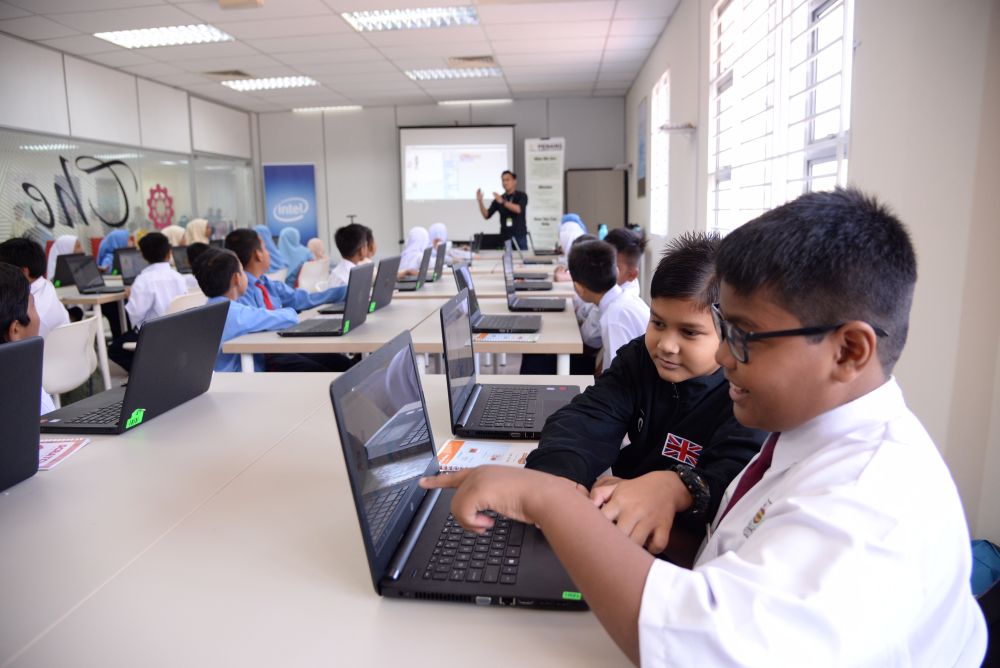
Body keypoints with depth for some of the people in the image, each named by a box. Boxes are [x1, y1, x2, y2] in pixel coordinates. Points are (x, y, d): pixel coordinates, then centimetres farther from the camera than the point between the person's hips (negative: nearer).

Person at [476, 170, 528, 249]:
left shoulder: (521, 196, 0)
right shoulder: (498, 199, 8)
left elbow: (518, 209, -19)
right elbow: (486, 215, 3)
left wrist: (503, 202, -28)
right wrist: (480, 201, -11)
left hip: (520, 236, -2)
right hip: (505, 236, 2)